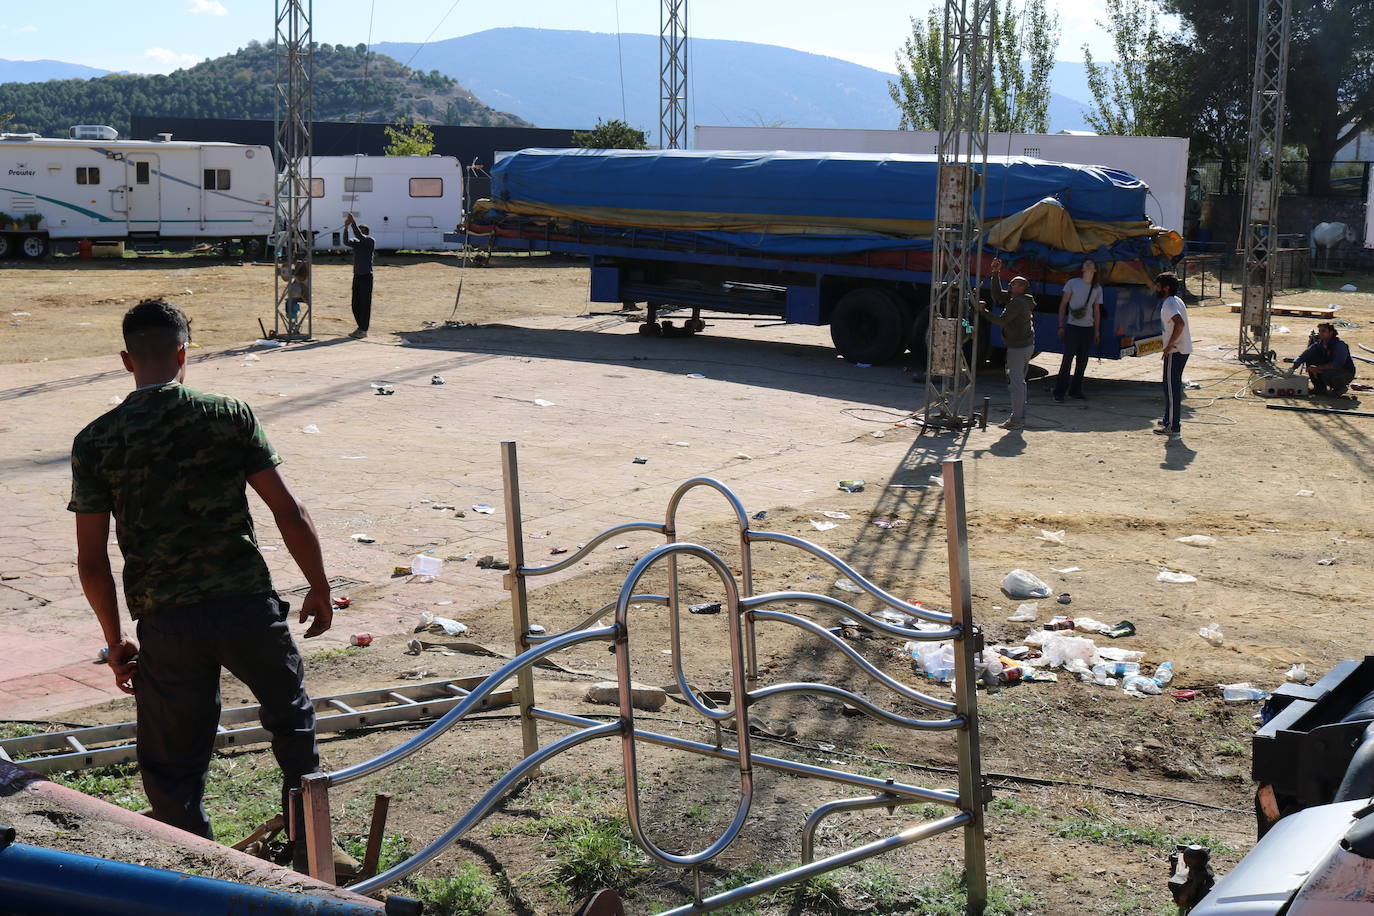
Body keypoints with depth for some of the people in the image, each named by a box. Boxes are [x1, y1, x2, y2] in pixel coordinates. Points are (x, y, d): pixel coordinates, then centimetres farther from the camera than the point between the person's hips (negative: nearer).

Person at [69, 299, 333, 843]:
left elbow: (91, 562, -1)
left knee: (172, 767, 13)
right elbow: (290, 514, -3)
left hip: (166, 624, 0)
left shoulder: (95, 442, -1)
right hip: (248, 606, 1)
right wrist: (320, 589, 10)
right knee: (291, 718, 25)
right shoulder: (230, 415, -3)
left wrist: (116, 641, 12)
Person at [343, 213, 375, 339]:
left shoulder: (370, 241, -6)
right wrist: (346, 227, -7)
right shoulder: (357, 243, 14)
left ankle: (364, 330, -1)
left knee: (365, 304, -4)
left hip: (366, 276, -7)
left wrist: (353, 222, -21)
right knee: (355, 305, 10)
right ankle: (360, 327, 20)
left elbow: (360, 236, -21)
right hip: (357, 276, 7)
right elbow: (346, 242, 2)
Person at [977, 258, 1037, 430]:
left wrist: (983, 311, -9)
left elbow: (1001, 321, -19)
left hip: (1018, 347, -10)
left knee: (1016, 382, -7)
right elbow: (997, 294, 17)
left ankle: (1016, 419, -6)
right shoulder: (1016, 299, 11)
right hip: (1027, 345, 10)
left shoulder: (1018, 303, -18)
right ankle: (1020, 416, 23)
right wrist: (996, 274, 12)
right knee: (1019, 381, 17)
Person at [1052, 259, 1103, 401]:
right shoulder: (1072, 283, 0)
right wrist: (1061, 326, -3)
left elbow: (1097, 311, 15)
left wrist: (1097, 332, 10)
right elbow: (1063, 305, 2)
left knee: (1082, 361, 7)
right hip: (1073, 327, -4)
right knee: (1067, 359, -7)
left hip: (1088, 328, 4)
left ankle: (1075, 390, 17)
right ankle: (1059, 392, -1)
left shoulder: (1098, 289, 10)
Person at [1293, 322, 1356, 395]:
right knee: (1309, 360, -8)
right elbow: (1304, 356, -5)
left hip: (1346, 373, -7)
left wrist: (1317, 368, -38)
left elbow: (1337, 364, -35)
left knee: (1326, 373, -37)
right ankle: (1320, 388, 1)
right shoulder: (1318, 345, -2)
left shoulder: (1340, 345, -23)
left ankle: (1341, 387, -6)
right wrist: (1293, 368, -23)